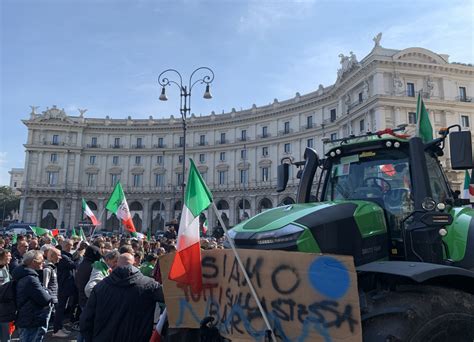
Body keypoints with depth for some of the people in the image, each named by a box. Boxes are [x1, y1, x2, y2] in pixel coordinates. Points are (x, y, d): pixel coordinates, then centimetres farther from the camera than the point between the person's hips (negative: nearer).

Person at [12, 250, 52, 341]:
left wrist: (45, 293, -5)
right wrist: (48, 295, -6)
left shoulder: (23, 277, 8)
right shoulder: (31, 279, -25)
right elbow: (45, 299, -24)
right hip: (33, 323, -10)